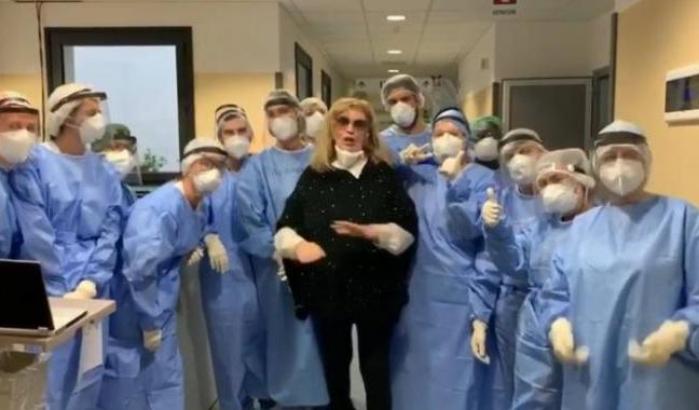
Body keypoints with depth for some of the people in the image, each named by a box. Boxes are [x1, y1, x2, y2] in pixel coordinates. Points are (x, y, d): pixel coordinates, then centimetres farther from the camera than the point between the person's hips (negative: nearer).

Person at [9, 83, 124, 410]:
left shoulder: (105, 172, 9)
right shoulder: (33, 163, -6)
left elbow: (110, 233, 3)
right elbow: (35, 235, -11)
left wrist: (89, 284, -9)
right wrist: (62, 291, -13)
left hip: (93, 289, 4)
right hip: (47, 289, -4)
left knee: (88, 373, 11)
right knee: (47, 375, 1)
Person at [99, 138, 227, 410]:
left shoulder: (198, 211, 6)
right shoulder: (161, 207, -23)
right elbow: (140, 268, -31)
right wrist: (149, 322, -21)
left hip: (160, 313, 9)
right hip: (132, 320, -9)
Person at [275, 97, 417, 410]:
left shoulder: (384, 174, -2)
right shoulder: (313, 175, 3)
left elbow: (408, 229, -5)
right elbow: (284, 227, 4)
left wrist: (371, 232, -22)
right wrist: (298, 245, -17)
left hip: (374, 288, -2)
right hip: (327, 288, 2)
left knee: (375, 367, 8)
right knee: (334, 366, 17)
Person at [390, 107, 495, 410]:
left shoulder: (482, 178, -3)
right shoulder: (421, 176, 11)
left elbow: (470, 229, -15)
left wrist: (452, 183, -23)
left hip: (458, 291, -4)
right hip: (420, 288, 5)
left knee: (454, 371, 1)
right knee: (417, 366, 14)